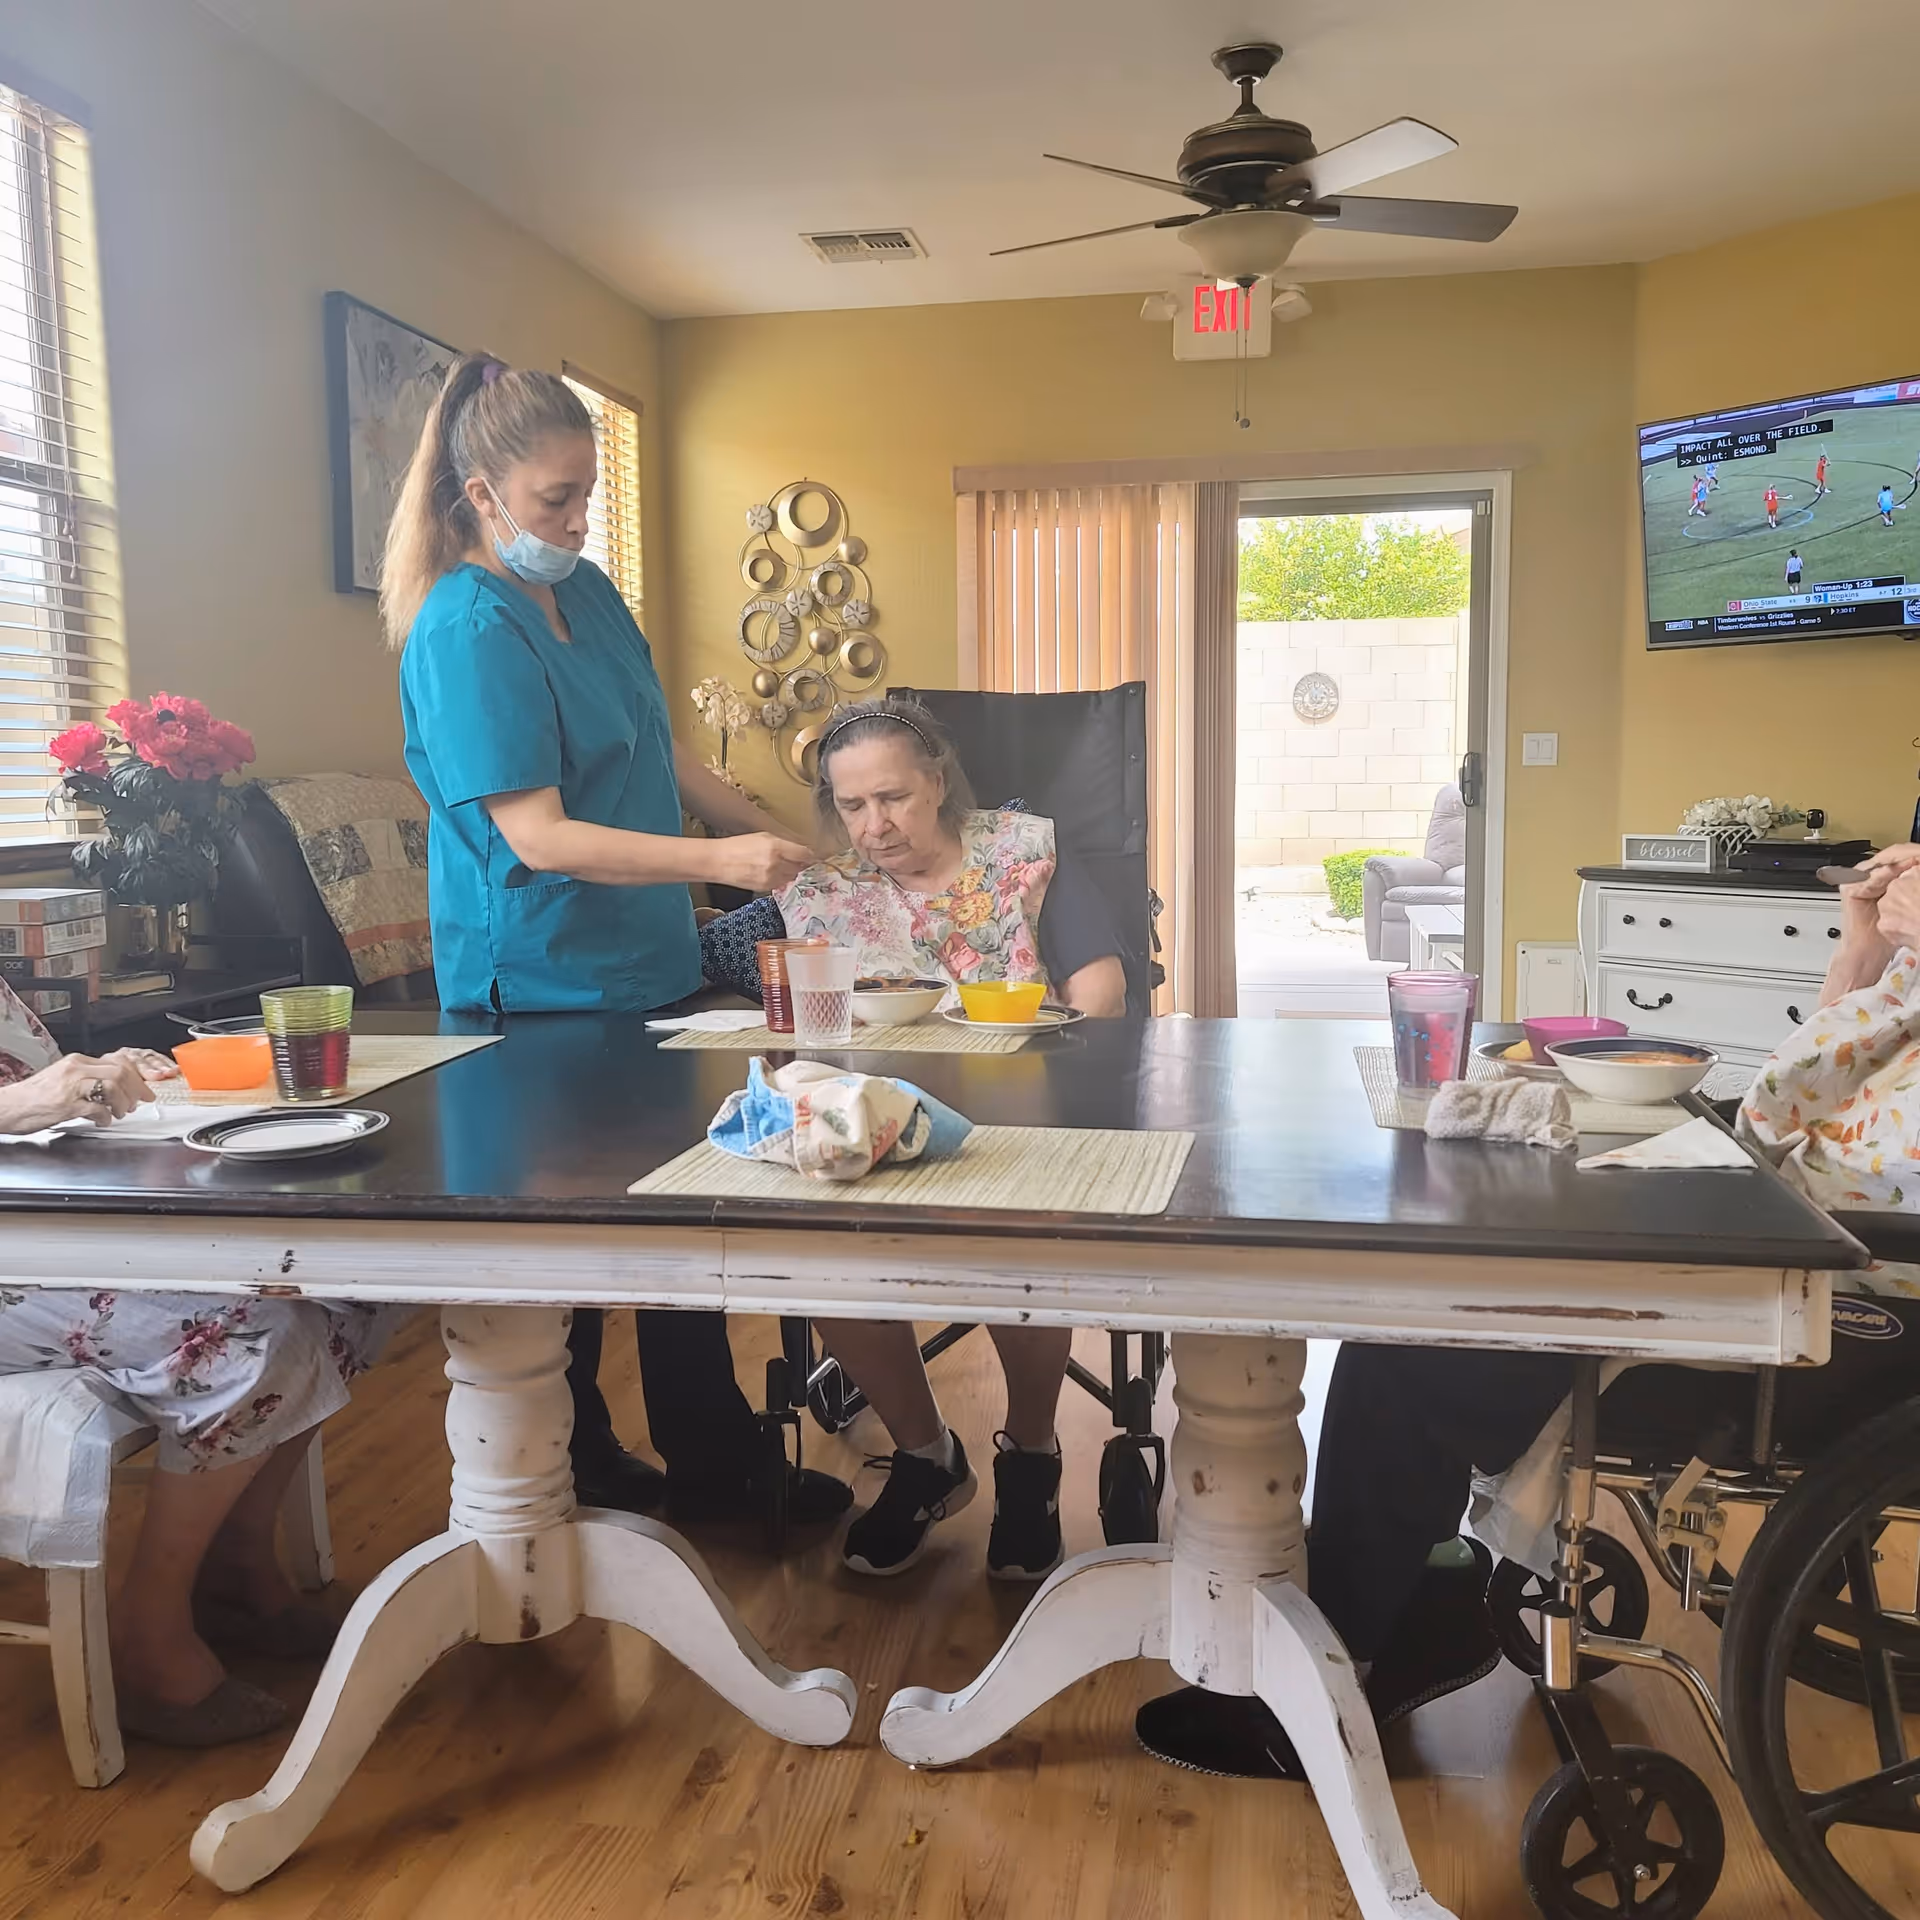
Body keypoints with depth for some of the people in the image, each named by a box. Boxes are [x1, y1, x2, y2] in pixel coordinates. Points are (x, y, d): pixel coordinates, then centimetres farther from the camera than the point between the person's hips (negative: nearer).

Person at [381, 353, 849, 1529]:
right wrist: (718, 861, -30)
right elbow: (537, 836, -23)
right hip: (540, 991, -8)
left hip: (645, 969, 8)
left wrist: (766, 833, 11)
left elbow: (658, 754, 17)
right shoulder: (467, 631, -17)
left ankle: (717, 1465, 29)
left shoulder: (588, 592, 8)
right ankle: (573, 1480, 27)